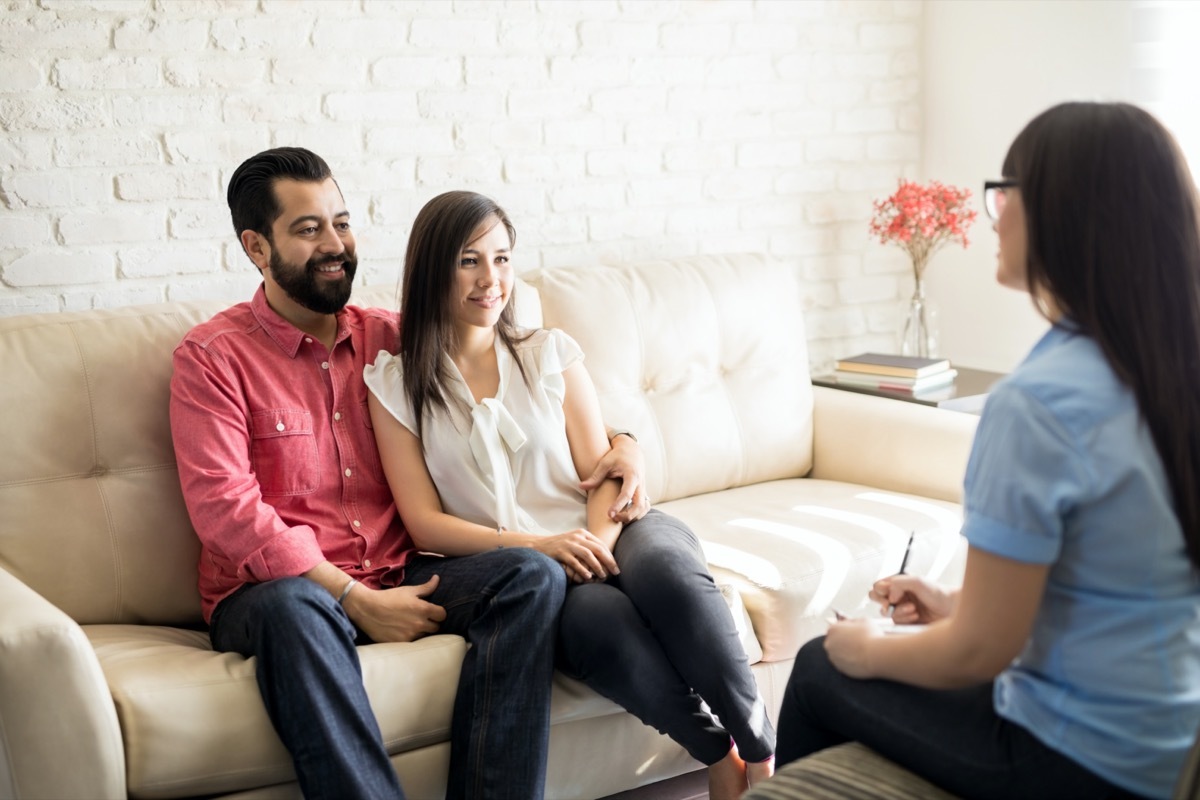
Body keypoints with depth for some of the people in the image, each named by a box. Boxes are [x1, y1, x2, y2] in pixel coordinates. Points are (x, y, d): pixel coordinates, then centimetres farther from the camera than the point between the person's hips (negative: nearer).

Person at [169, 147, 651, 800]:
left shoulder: (389, 337, 14)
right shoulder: (212, 356, 0)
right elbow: (224, 509, -12)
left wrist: (621, 440, 1)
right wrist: (355, 599, -19)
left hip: (398, 578, 5)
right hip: (272, 590, -4)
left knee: (534, 577, -21)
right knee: (291, 608, -39)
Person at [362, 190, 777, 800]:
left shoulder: (551, 354, 13)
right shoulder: (395, 384, 7)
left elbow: (603, 473, 5)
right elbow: (425, 523, -1)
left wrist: (598, 539, -18)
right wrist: (537, 545, -16)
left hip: (598, 540, 2)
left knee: (662, 564, -34)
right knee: (598, 616, -36)